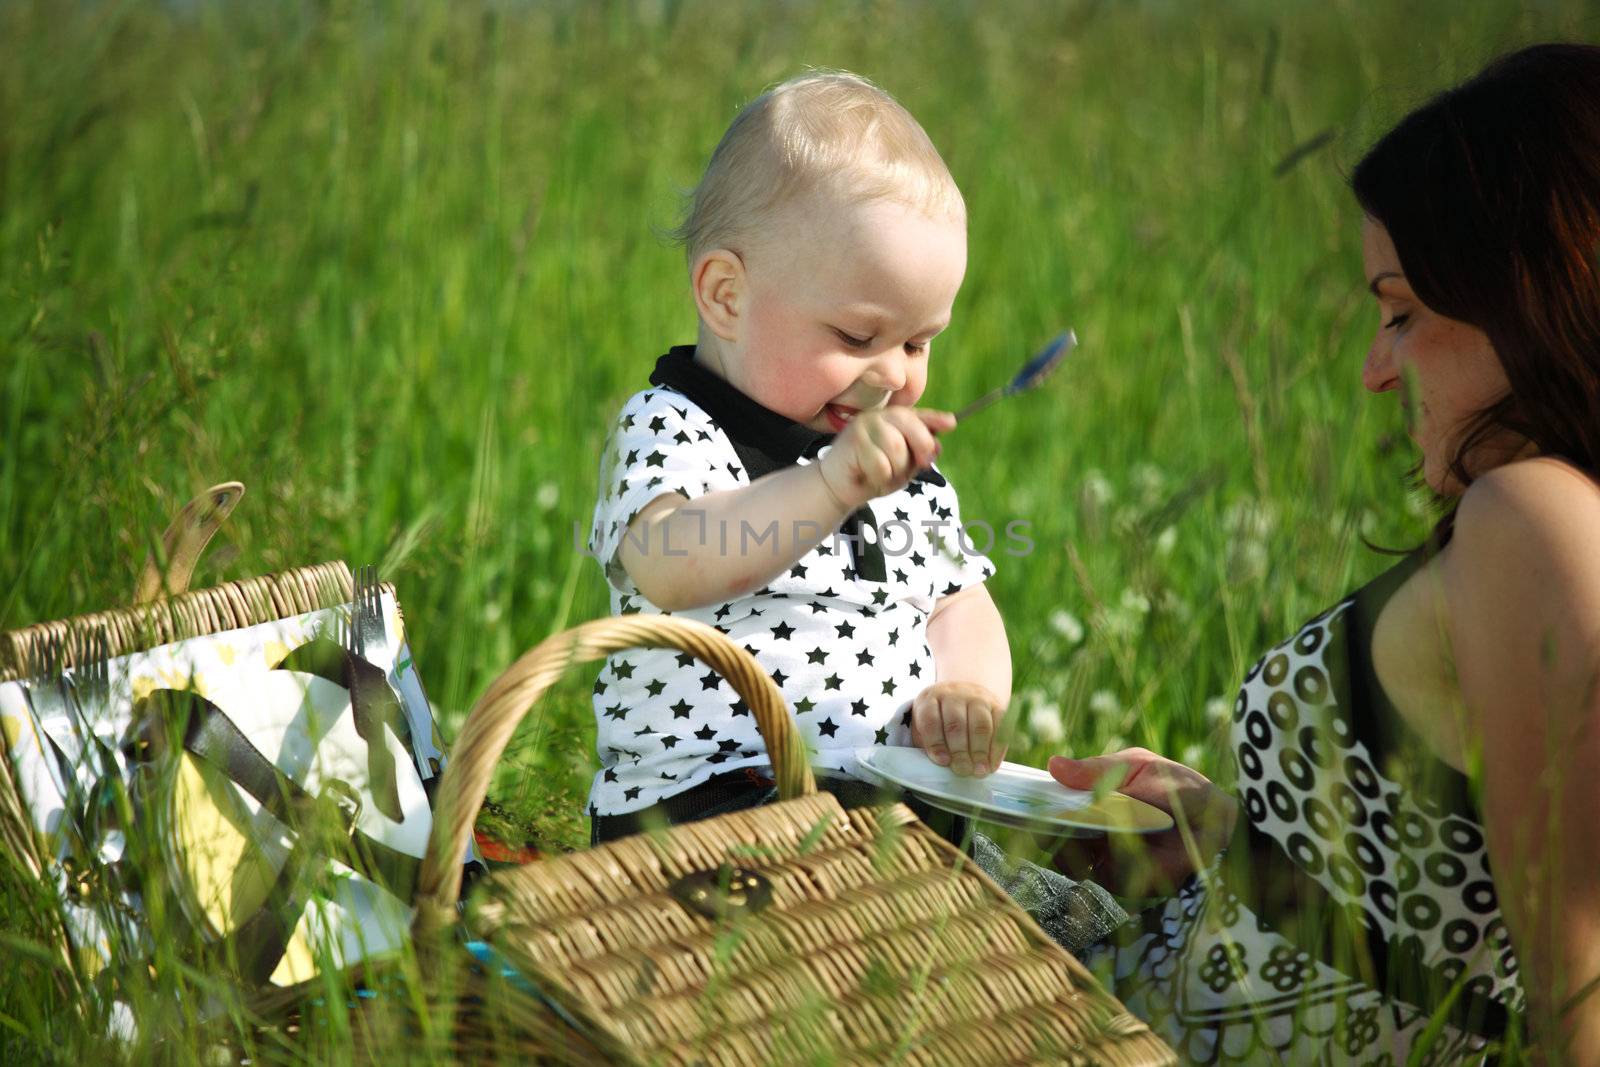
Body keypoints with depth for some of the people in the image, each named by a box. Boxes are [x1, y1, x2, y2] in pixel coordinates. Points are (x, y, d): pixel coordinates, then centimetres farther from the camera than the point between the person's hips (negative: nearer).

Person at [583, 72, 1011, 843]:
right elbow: (670, 570, -24)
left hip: (898, 802, 6)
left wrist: (965, 687, -1)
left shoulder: (907, 471, 19)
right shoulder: (666, 431, -4)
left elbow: (959, 604, 23)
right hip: (708, 801, -6)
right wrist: (831, 485, -36)